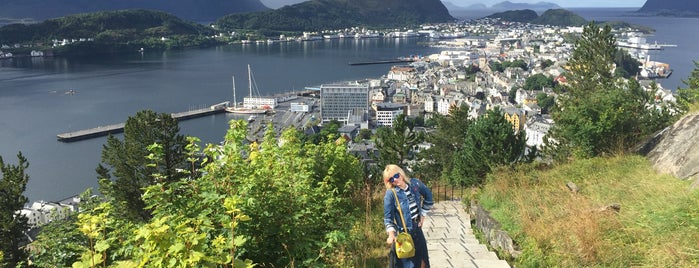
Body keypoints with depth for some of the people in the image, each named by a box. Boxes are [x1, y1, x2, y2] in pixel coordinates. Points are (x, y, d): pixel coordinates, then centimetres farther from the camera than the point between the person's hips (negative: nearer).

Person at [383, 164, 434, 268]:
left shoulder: (414, 183, -3)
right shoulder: (390, 194, -14)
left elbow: (428, 196, 13)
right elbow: (388, 217, -14)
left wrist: (423, 213, 10)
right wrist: (391, 233, -28)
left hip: (418, 230, 5)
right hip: (404, 233, -5)